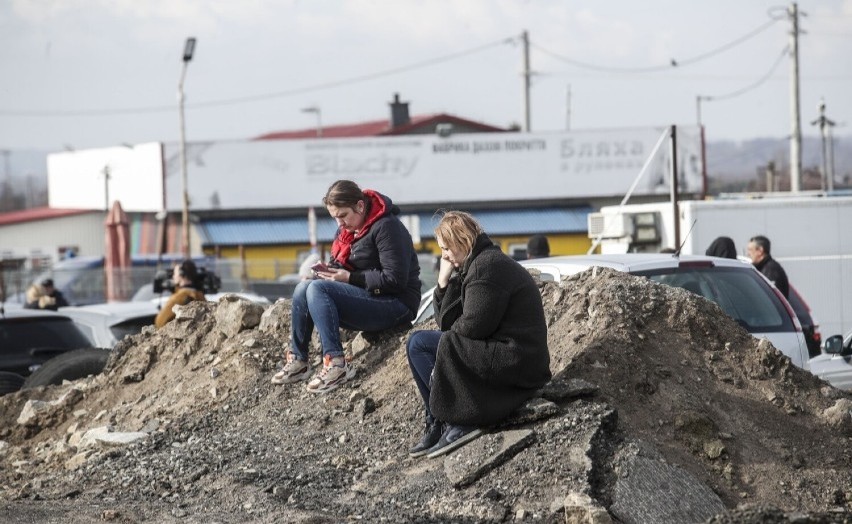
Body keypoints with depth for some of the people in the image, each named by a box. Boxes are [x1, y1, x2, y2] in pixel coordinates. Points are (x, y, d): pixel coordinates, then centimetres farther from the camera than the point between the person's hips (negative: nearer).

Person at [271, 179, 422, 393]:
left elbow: (395, 280, -21)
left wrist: (350, 278, -17)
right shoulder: (348, 228, 12)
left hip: (396, 305, -9)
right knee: (303, 287, -6)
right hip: (365, 297, 9)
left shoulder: (386, 227, -15)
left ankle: (336, 365, -30)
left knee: (318, 289, -24)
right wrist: (329, 272, -3)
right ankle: (298, 361, -3)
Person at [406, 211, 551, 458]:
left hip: (515, 362, -11)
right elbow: (446, 322, 13)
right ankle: (437, 426, 14)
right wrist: (444, 282, 1)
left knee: (419, 344, -10)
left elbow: (471, 326, -20)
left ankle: (457, 424, -10)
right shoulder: (472, 266, 18)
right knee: (420, 342, 20)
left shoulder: (487, 265, -14)